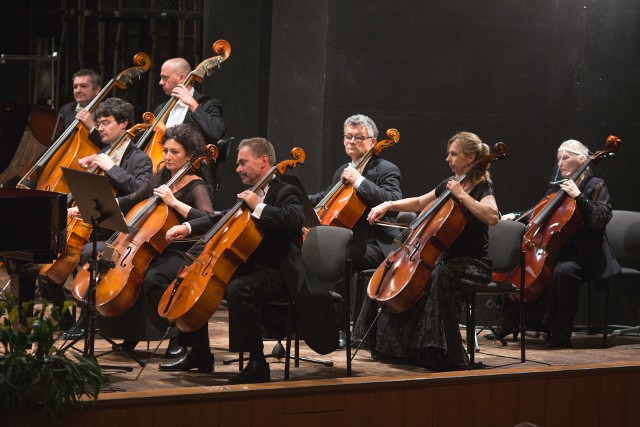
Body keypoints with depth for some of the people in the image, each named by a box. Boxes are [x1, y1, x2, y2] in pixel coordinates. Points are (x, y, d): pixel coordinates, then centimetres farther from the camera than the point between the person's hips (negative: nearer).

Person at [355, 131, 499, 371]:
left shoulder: (482, 188, -10)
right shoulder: (448, 184, 13)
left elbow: (492, 216, -32)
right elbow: (420, 203, 28)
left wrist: (462, 195, -27)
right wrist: (388, 205, 15)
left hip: (473, 264, -9)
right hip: (445, 258, 9)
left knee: (440, 278, -37)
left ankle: (450, 358, -37)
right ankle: (397, 348, 7)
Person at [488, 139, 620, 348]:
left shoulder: (595, 185, -4)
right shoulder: (558, 185, 15)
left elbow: (601, 219, -19)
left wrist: (578, 196, -24)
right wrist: (516, 217, 5)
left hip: (586, 257, -8)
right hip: (560, 251, 8)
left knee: (563, 271, -37)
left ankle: (560, 336, -29)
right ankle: (508, 325, 7)